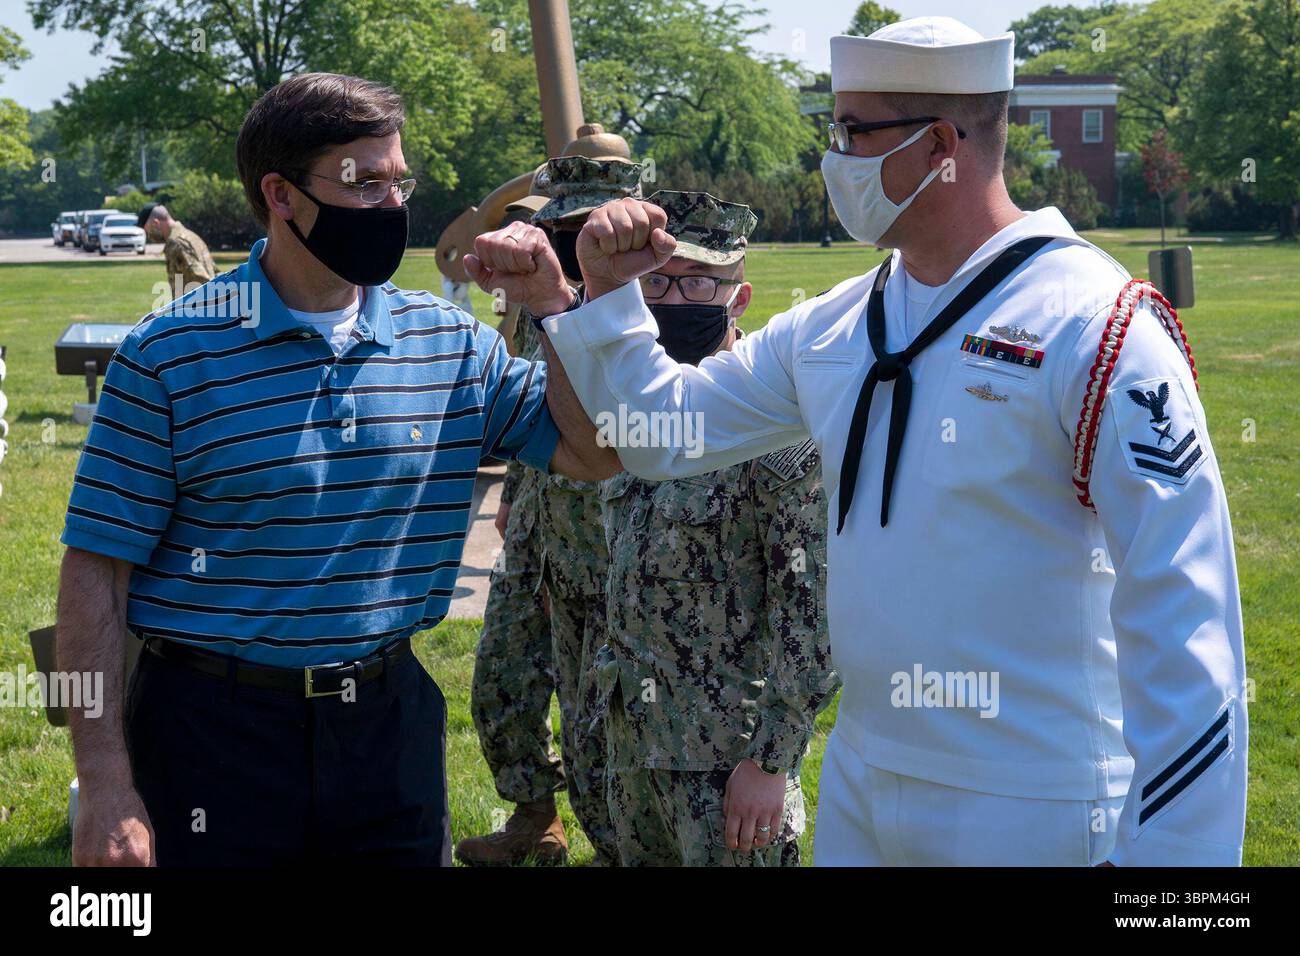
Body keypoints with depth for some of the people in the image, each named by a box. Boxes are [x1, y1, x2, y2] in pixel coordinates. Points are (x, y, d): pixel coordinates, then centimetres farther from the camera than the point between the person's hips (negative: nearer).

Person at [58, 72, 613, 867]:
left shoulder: (451, 342, 4)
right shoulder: (169, 355, -8)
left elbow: (597, 452, 5)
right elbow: (97, 570, -9)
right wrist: (106, 788, -14)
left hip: (391, 717, 4)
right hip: (214, 729, -3)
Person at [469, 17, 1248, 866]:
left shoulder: (1093, 325, -16)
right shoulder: (832, 328, 6)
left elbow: (1182, 618, -19)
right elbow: (662, 432, 18)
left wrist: (1169, 850, -21)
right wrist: (605, 292, 2)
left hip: (1030, 817, -6)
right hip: (857, 794, 7)